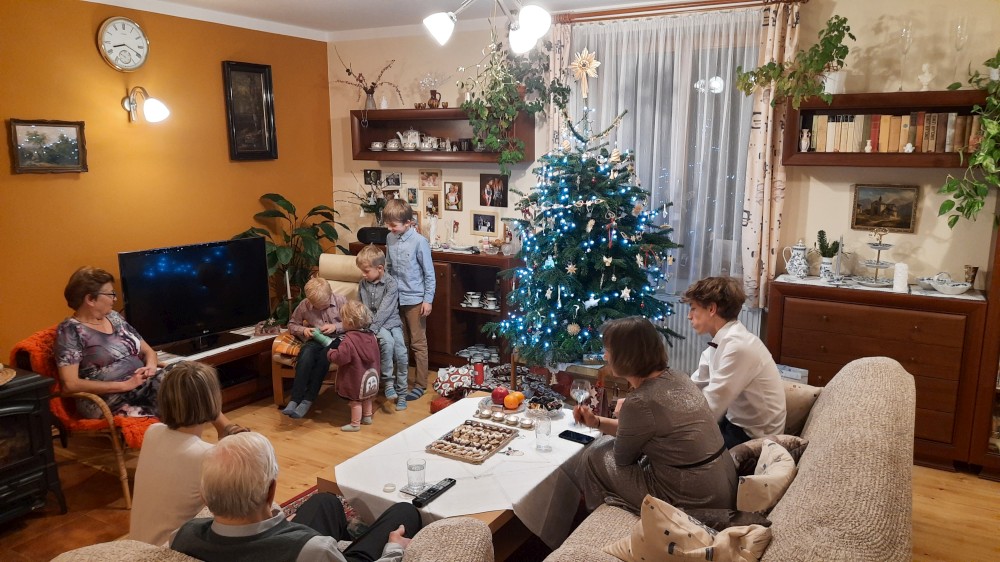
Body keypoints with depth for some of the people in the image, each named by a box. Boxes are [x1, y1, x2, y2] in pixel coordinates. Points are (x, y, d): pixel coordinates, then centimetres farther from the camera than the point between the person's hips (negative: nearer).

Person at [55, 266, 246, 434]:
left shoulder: (114, 317, 14)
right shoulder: (70, 330, -7)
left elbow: (148, 351, 19)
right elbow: (70, 384, -16)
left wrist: (150, 367, -6)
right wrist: (125, 385, -20)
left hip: (143, 384, 6)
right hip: (108, 400, -6)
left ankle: (226, 429, -36)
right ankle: (226, 431, -32)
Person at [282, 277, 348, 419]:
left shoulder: (341, 301, -3)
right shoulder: (304, 305, 0)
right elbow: (291, 324, 13)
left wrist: (336, 327, -15)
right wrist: (303, 330, -8)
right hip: (315, 340, 1)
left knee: (325, 354, -37)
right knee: (306, 353, -35)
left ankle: (307, 400, -32)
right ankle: (294, 400, -37)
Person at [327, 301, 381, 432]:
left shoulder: (349, 340, -25)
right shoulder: (371, 336, -1)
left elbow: (340, 358, -26)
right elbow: (374, 356, 10)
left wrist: (330, 352, -7)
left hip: (356, 379, -7)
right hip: (369, 377, 7)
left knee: (356, 401, 5)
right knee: (367, 398, 22)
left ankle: (355, 424, 14)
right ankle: (367, 417, 36)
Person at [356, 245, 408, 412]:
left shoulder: (391, 284, -11)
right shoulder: (363, 284, 5)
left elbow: (385, 310, -18)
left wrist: (372, 329, -24)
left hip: (391, 322, -1)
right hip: (372, 324, 1)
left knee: (401, 354, -19)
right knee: (387, 341, -32)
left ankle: (401, 392, -1)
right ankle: (387, 381, -18)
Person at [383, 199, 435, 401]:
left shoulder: (419, 242, -15)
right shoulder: (390, 239, 2)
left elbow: (429, 273, -10)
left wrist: (428, 300, -12)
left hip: (414, 299, -5)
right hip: (394, 298, 5)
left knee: (418, 343, 4)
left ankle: (420, 384, 13)